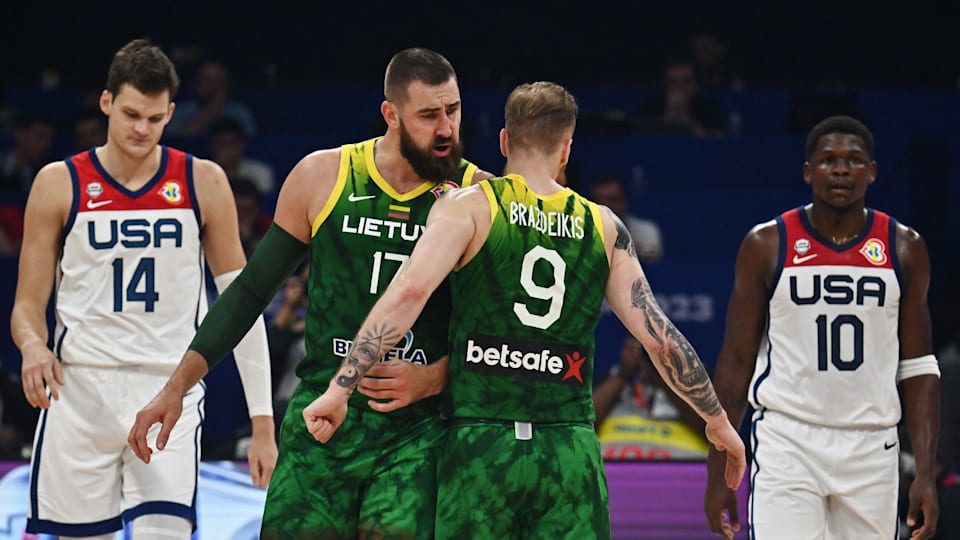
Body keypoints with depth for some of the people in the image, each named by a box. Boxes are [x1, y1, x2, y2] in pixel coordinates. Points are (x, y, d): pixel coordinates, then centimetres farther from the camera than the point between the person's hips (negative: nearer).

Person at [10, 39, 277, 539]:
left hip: (169, 390, -1)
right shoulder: (60, 183, 3)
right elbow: (28, 305, 6)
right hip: (80, 390, 1)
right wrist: (33, 346, -18)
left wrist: (262, 420, 1)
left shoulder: (202, 183, 4)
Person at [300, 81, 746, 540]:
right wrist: (718, 422, 20)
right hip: (571, 453, 2)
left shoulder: (468, 207, 1)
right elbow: (660, 338, 8)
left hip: (480, 446, -2)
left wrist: (339, 388, -17)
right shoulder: (604, 227, 9)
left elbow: (410, 291, -16)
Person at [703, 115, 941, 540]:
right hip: (787, 443, -2)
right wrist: (717, 473, -1)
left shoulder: (904, 249, 5)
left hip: (871, 448, 2)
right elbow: (736, 361, 3)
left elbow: (918, 368, 7)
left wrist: (926, 473, -2)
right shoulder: (766, 245, 0)